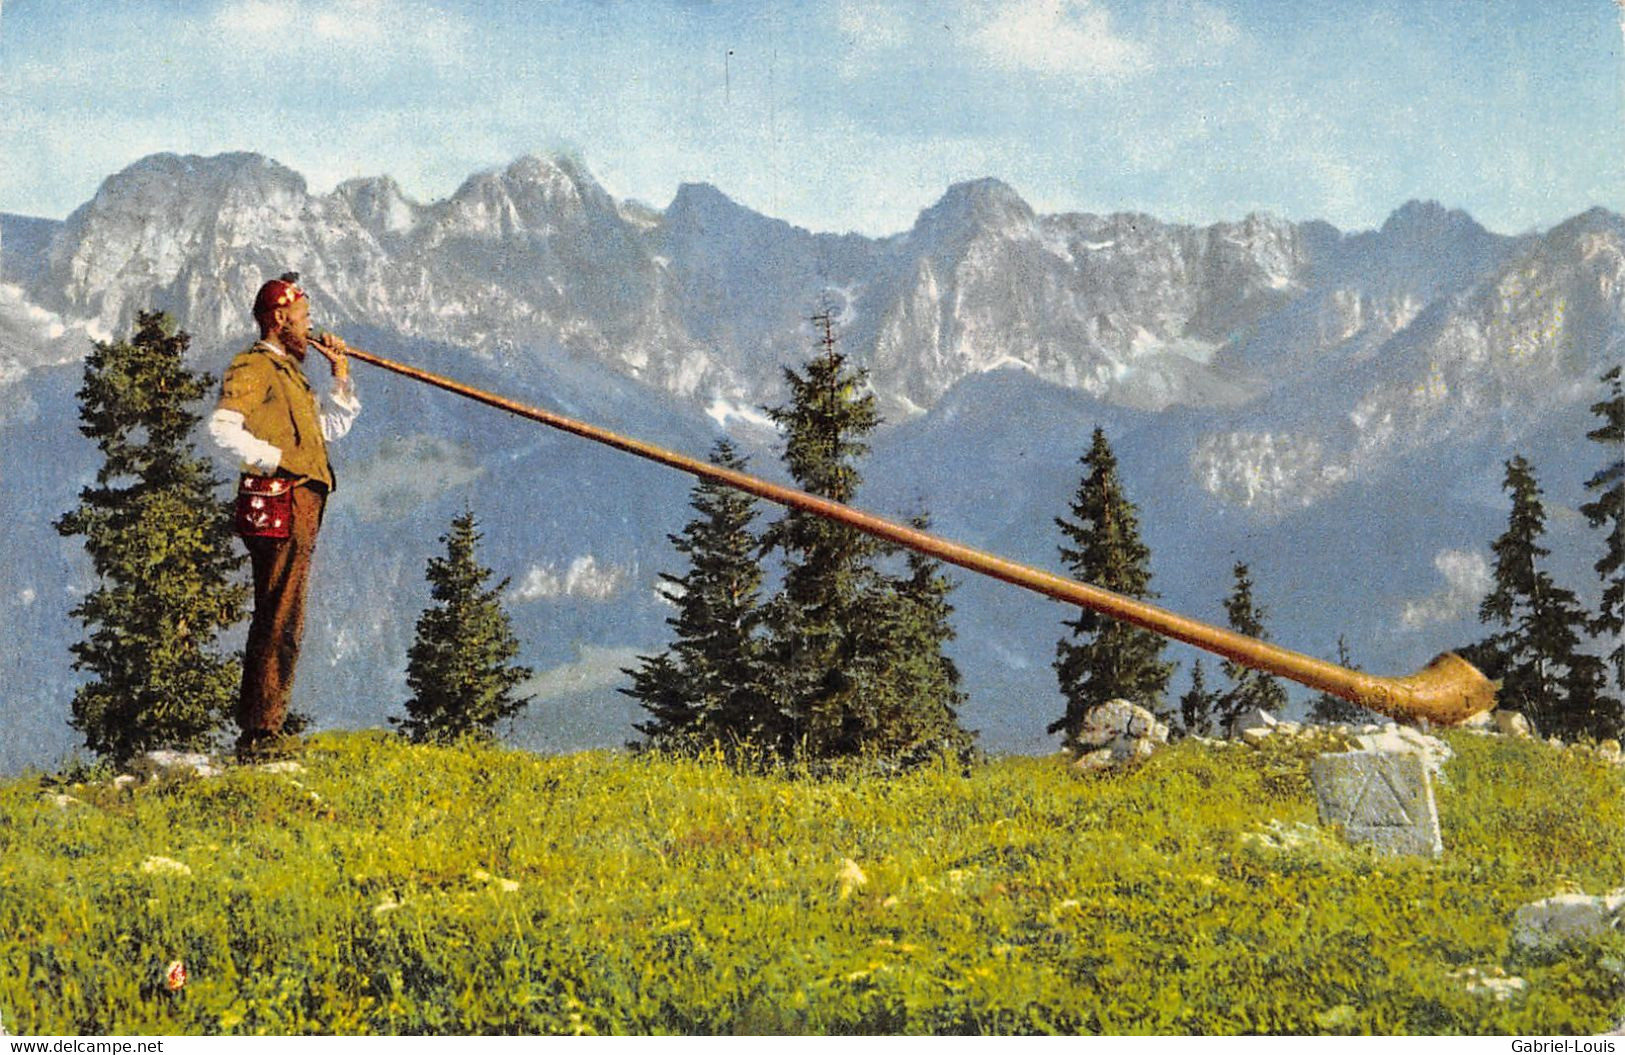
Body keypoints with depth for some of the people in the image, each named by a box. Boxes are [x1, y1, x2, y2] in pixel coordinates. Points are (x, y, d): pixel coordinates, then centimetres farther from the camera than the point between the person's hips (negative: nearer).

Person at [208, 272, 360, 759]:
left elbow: (333, 426, 34)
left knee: (274, 622, 12)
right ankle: (261, 733, -13)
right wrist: (274, 458, -17)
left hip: (301, 507, 10)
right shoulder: (253, 367, -4)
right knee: (282, 622, -13)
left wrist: (341, 372, 25)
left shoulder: (288, 372, 26)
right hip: (279, 505, -10)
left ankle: (253, 732, 17)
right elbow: (222, 426, -20)